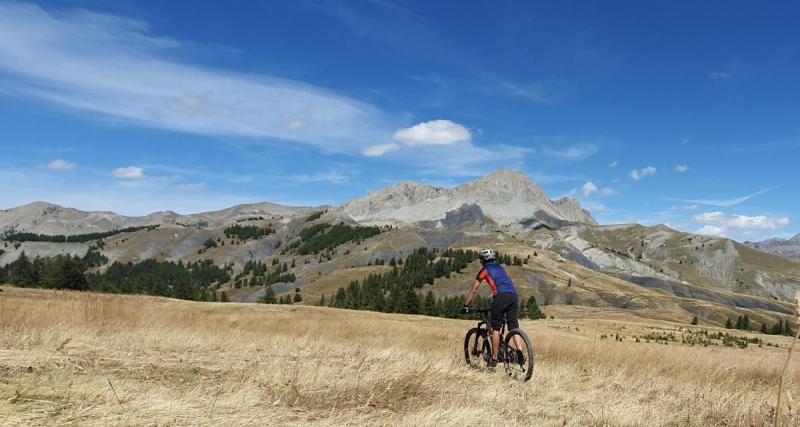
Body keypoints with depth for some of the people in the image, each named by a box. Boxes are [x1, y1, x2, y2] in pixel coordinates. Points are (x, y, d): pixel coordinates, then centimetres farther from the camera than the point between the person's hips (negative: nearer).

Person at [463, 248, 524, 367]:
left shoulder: (484, 270, 16)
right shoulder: (500, 268, 32)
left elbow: (474, 290, 17)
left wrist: (466, 305, 25)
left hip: (501, 296, -5)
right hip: (514, 295, 5)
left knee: (496, 328, 4)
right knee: (514, 327, 7)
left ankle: (494, 360, 7)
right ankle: (520, 353, -12)